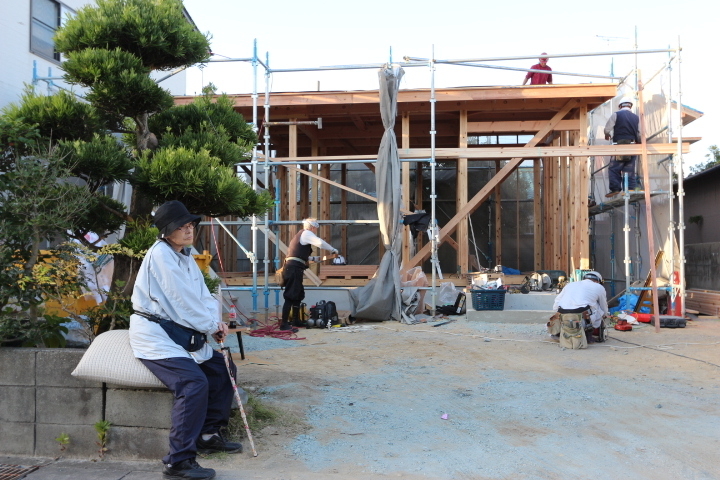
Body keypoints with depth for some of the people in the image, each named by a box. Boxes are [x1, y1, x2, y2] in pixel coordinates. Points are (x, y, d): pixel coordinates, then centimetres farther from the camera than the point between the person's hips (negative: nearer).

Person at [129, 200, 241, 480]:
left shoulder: (185, 256, 12)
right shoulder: (161, 255, -17)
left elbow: (203, 295, 9)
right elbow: (183, 301, -21)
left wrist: (216, 321, -10)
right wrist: (211, 326, -11)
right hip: (154, 335, -10)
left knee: (222, 370, 8)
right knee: (194, 383, -26)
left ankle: (210, 435, 19)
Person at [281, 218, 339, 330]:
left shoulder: (300, 235, 26)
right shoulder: (306, 233, -3)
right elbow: (320, 243, -18)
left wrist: (314, 258, 33)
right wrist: (333, 250, -6)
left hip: (292, 268, 10)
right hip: (294, 269, -10)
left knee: (298, 296, 18)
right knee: (290, 297, -11)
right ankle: (284, 324, -12)